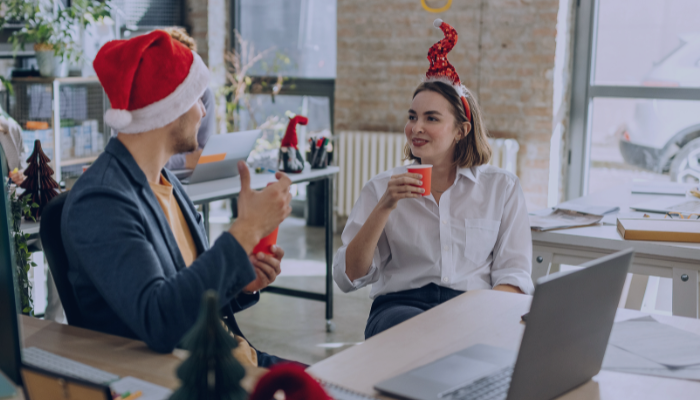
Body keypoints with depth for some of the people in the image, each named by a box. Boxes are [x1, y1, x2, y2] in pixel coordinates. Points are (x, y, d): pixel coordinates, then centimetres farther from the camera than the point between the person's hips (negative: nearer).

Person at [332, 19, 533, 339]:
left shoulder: (502, 187, 12)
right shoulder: (381, 188, 12)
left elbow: (514, 273, 6)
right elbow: (347, 278, 3)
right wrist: (385, 207, -9)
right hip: (400, 306, 0)